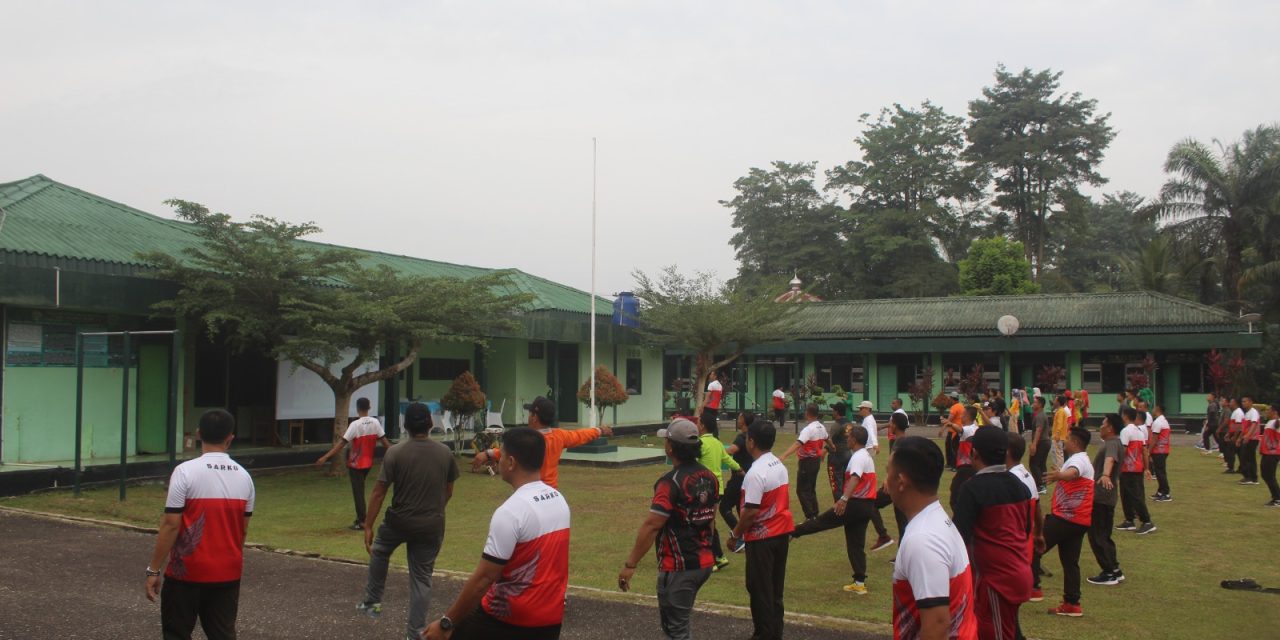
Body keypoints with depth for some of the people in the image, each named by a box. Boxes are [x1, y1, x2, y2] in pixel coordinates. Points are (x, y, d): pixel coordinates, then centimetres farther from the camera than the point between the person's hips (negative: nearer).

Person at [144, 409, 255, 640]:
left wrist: (154, 570, -8)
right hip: (228, 573, 4)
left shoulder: (185, 471, -13)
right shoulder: (244, 476, 2)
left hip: (187, 573, -4)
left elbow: (170, 526, -15)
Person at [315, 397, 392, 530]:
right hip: (368, 463, 5)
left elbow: (342, 443, -20)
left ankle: (362, 521, 0)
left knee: (358, 492, 0)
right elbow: (384, 441, 2)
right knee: (360, 490, 20)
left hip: (356, 464, -5)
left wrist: (325, 457, -19)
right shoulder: (375, 423, -4)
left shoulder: (355, 425, -18)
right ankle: (360, 517, 23)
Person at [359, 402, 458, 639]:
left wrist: (368, 526, -4)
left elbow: (379, 492, -11)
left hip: (399, 522, -1)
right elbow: (448, 491, 8)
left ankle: (372, 602, 36)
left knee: (379, 552, 30)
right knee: (422, 577, 11)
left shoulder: (395, 452, -13)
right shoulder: (445, 453, -3)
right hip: (432, 526, 1)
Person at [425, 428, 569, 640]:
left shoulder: (510, 512, -21)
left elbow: (483, 578, -21)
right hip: (551, 619, 7)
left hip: (509, 619, -7)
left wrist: (446, 623, -12)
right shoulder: (560, 500, 2)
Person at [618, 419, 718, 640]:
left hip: (678, 568, -8)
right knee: (680, 620, 23)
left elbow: (651, 526, -22)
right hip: (704, 563, 8)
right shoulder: (710, 477, 4)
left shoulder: (671, 482, -20)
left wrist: (630, 564, -18)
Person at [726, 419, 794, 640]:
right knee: (775, 588, 16)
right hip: (782, 532, 9)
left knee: (759, 589, 3)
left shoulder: (756, 473, -22)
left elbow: (751, 511, -23)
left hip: (762, 538, -8)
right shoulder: (780, 465, 5)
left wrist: (735, 535, -12)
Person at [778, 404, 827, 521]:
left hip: (807, 462, -9)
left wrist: (783, 456, -47)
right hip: (816, 461, 9)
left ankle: (810, 517, -7)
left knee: (802, 490, -3)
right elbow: (826, 439, 29)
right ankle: (815, 515, 23)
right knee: (811, 489, 19)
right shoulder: (821, 427, 6)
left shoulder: (808, 429, -22)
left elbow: (797, 443, -36)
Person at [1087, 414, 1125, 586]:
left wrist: (1105, 475, -60)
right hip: (1104, 497, 10)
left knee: (1097, 536, -5)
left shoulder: (1112, 444, -17)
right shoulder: (1112, 443, 18)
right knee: (1103, 536, 16)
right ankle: (1114, 571, 20)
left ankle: (1110, 573, -1)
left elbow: (1110, 459, -40)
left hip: (1101, 498, -10)